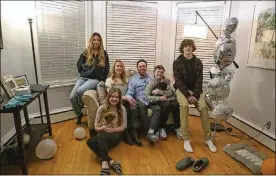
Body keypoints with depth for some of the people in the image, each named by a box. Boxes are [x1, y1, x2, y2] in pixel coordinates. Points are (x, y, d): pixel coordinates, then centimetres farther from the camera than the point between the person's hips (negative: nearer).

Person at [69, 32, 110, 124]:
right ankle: (79, 114, 13)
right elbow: (79, 66, 14)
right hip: (83, 77, 3)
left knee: (79, 90, -31)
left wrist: (102, 79, 1)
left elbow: (106, 69, 9)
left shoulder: (104, 53, 6)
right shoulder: (85, 53, 7)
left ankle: (80, 107, 2)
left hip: (96, 79, -3)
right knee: (72, 97, -15)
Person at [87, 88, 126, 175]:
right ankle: (111, 162, -34)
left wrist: (112, 130, -17)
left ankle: (105, 164, -38)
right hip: (102, 134, 3)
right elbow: (96, 127, 3)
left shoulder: (122, 109, -3)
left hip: (116, 135, -3)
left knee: (100, 137, -36)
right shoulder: (101, 108, 0)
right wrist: (102, 128, -20)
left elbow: (123, 127, 0)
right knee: (90, 142, -31)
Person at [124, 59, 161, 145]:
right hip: (139, 101, -3)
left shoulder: (151, 77, 25)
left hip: (150, 101, 3)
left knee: (157, 108, -29)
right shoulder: (133, 79, 11)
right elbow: (129, 92, -4)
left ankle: (150, 132, -38)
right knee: (142, 106, -36)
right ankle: (149, 131, -28)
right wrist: (129, 98, -26)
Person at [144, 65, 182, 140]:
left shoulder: (166, 81, 15)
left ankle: (177, 127, -13)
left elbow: (171, 93, 0)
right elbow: (146, 96, -10)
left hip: (169, 99, 3)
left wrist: (160, 92, -11)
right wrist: (159, 98, -18)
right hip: (157, 101, -3)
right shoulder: (151, 83, 3)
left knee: (175, 104, -30)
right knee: (167, 104, -35)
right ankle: (161, 128, -20)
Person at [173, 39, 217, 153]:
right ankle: (186, 140, -25)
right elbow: (178, 80, -9)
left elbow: (199, 80, -1)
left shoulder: (198, 62, 6)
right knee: (184, 105, -32)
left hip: (195, 90, 3)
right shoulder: (177, 62, -2)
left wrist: (195, 95, -16)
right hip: (182, 89, -2)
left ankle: (208, 139, -9)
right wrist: (187, 95, -19)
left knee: (203, 107, -23)